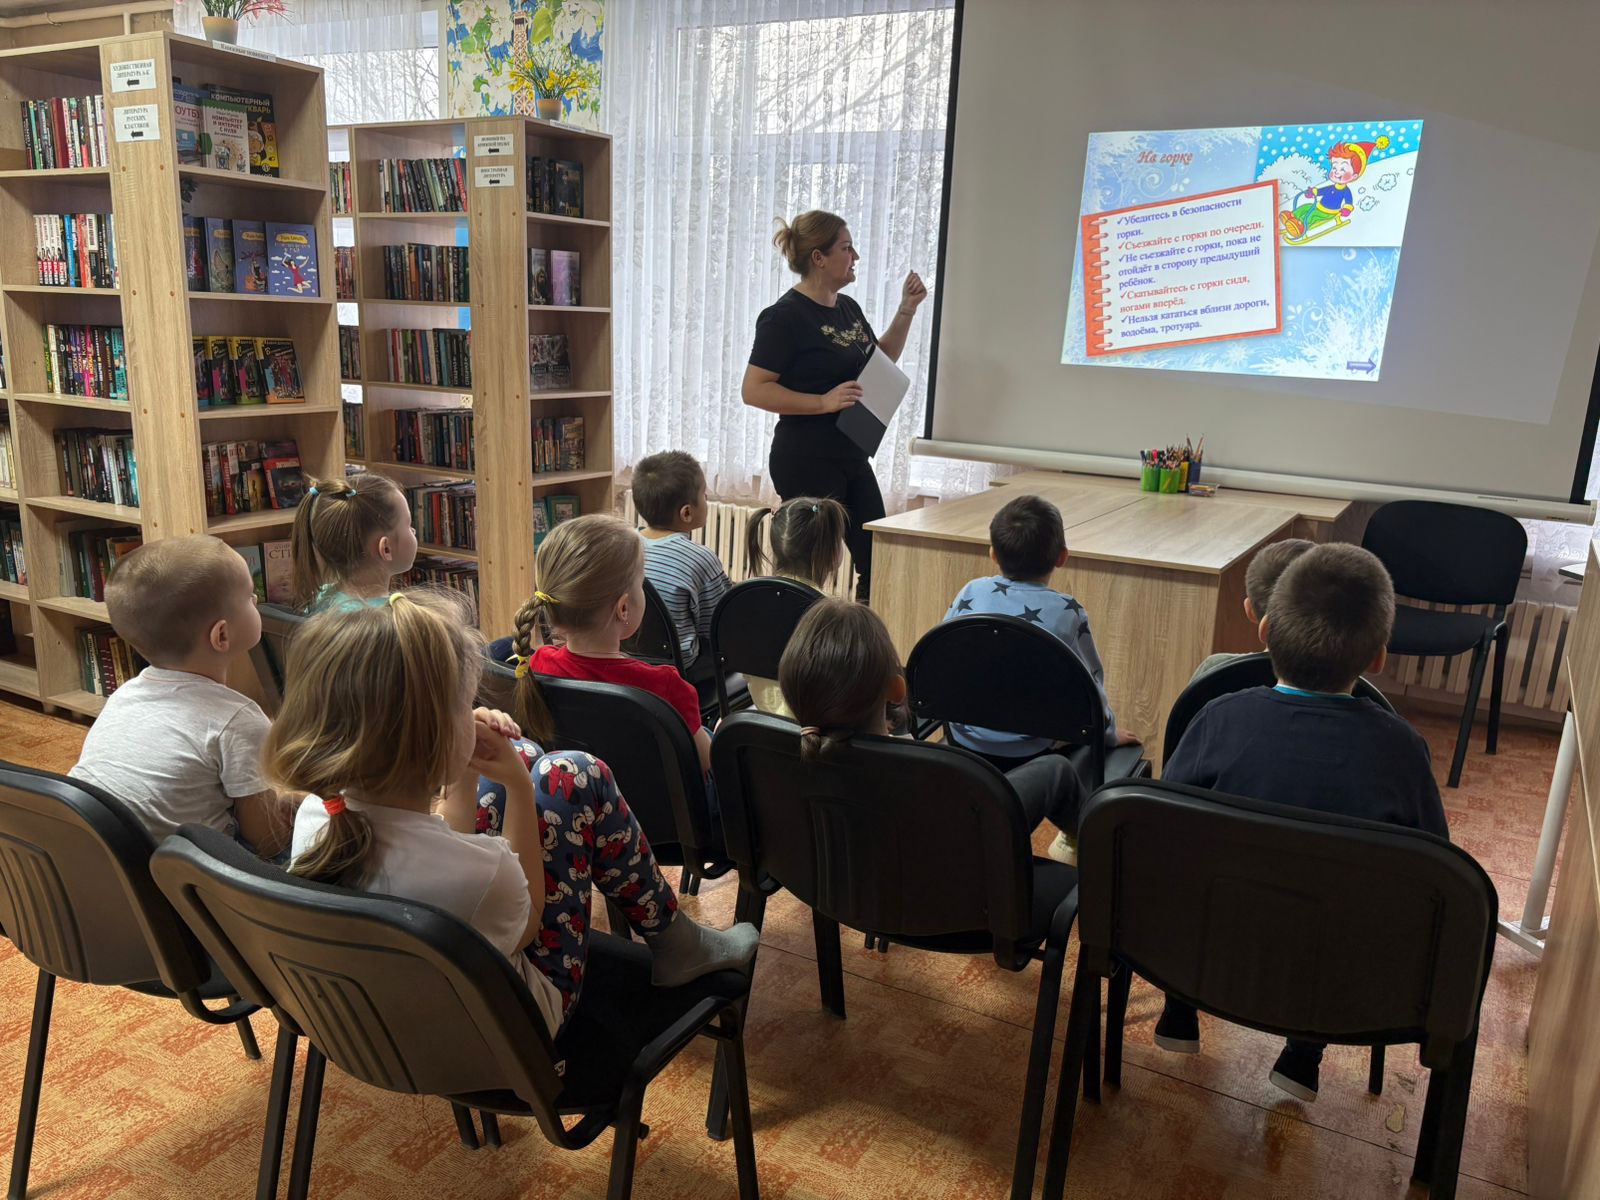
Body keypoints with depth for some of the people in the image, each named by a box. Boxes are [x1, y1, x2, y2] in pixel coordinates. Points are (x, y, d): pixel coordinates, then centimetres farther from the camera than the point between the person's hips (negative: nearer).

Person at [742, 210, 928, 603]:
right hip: (807, 461, -8)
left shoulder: (848, 308, 12)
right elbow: (753, 390, -18)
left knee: (876, 563, 9)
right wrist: (824, 401, -24)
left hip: (851, 457, 8)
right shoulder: (786, 316, -13)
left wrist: (906, 310, 13)